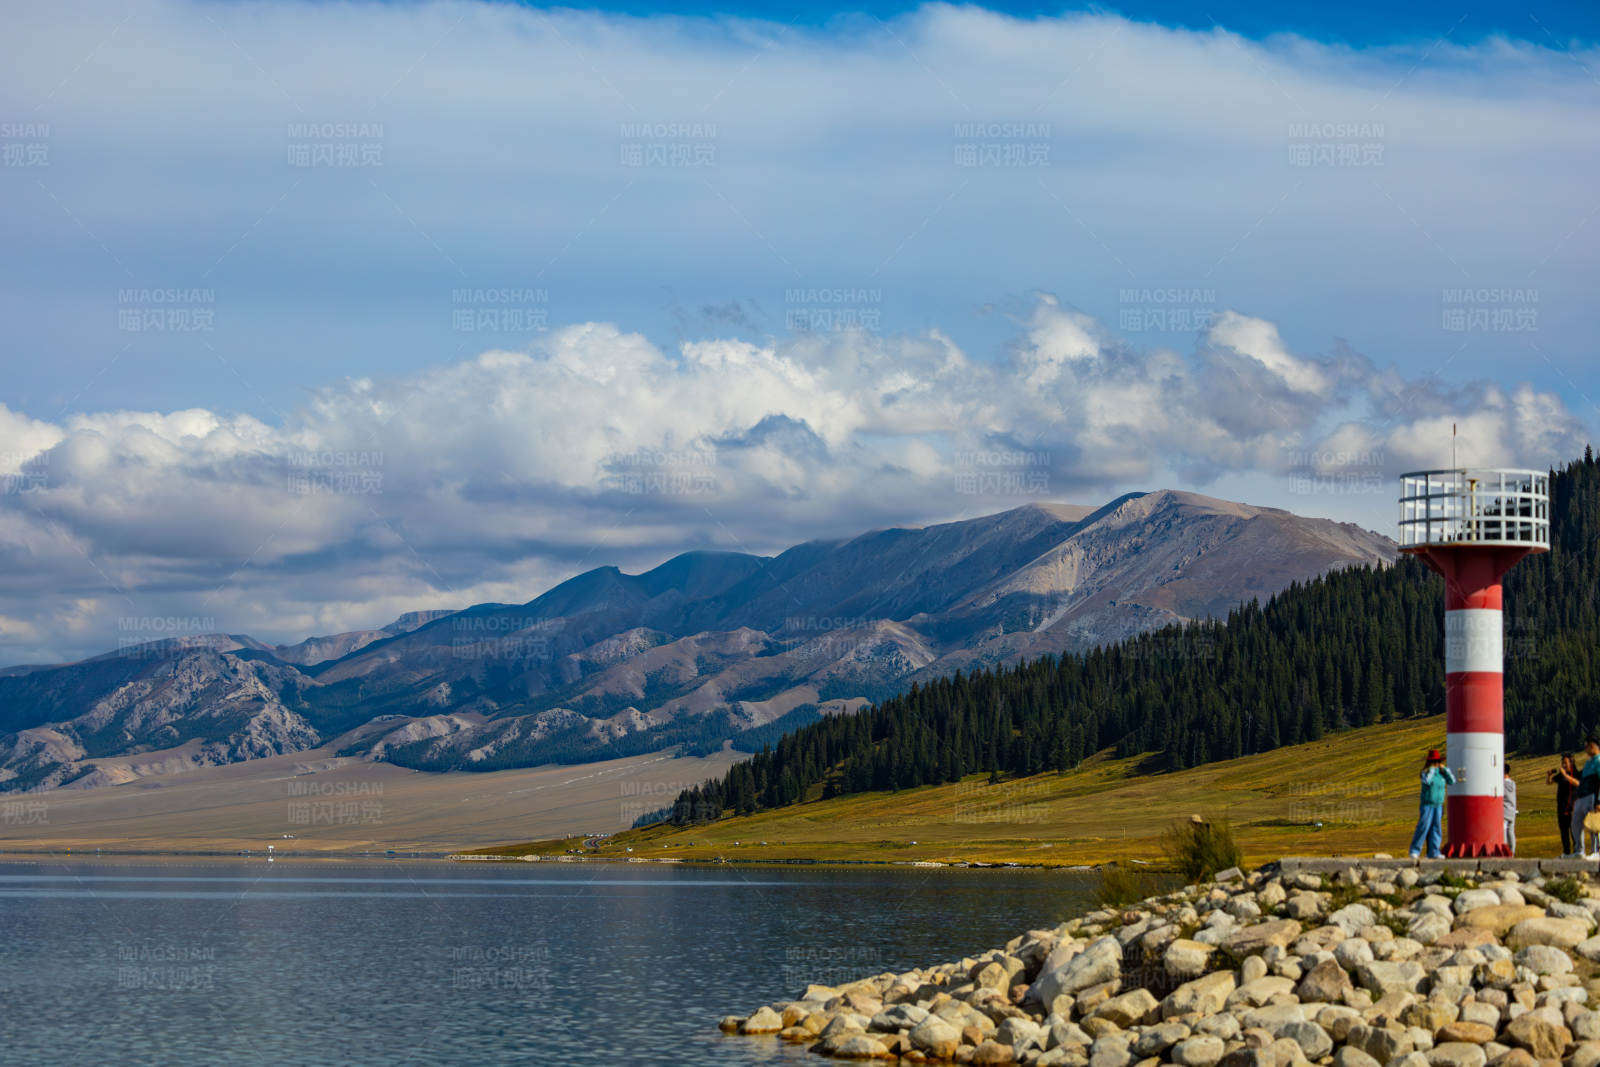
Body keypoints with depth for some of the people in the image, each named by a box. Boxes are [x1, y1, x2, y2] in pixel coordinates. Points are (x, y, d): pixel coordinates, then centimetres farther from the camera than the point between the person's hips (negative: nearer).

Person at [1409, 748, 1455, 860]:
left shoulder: (1442, 773, 8)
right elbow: (1427, 781, -26)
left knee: (1436, 829, 2)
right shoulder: (1425, 772, -6)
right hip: (1427, 804, -5)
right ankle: (1415, 851, -2)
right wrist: (1431, 769, -17)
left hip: (1438, 805, 5)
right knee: (1424, 827, -9)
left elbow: (1452, 781, 0)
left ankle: (1433, 853, 4)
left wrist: (1444, 769, -6)